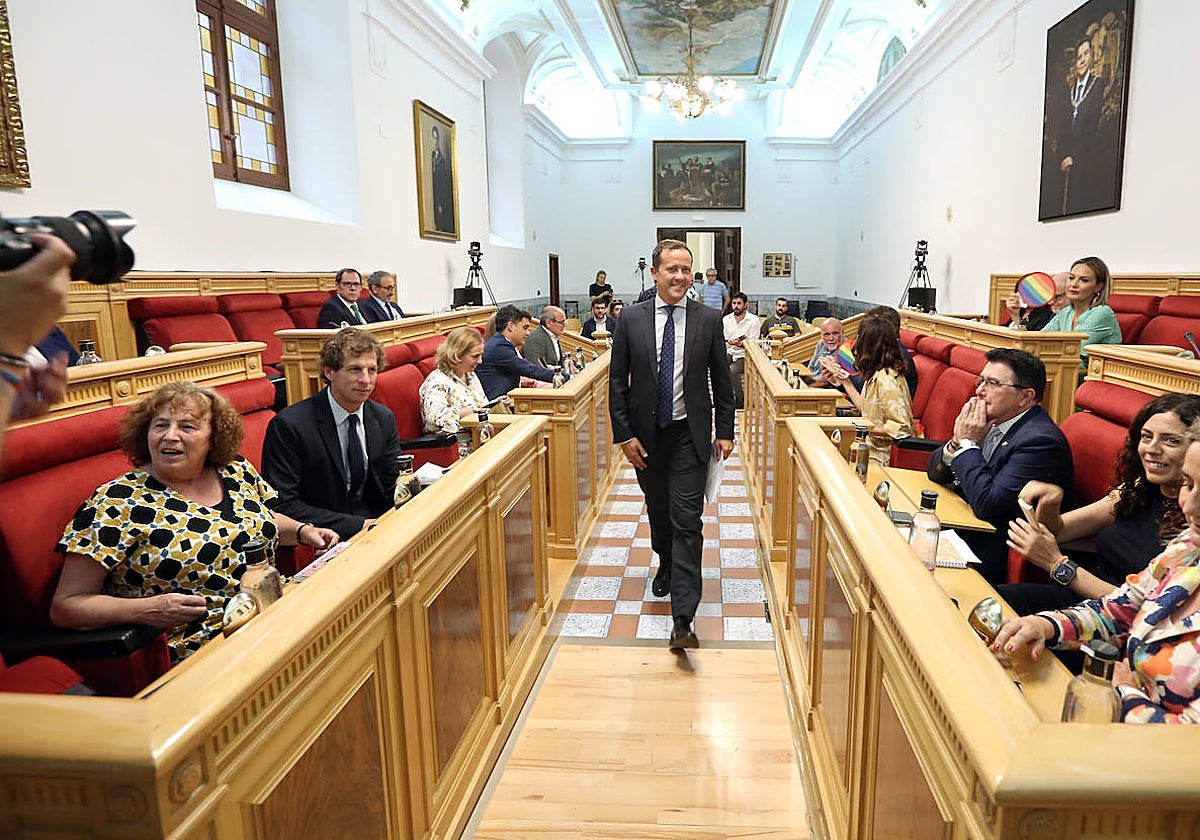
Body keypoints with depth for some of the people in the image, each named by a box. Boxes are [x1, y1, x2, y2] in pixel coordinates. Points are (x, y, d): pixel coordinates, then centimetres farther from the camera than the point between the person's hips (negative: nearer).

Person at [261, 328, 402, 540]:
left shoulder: (384, 419, 6)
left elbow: (391, 489, 10)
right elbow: (282, 505, -15)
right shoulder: (289, 425, -12)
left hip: (373, 524, 7)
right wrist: (356, 524, -21)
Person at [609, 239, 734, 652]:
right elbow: (617, 381, 0)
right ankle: (666, 565, 50)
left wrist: (725, 431, 1)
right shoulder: (631, 319, -2)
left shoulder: (709, 319, -2)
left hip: (690, 435, -2)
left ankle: (682, 620, -6)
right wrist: (624, 435, -5)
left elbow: (722, 380, 4)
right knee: (658, 511, 19)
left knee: (686, 521, -6)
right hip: (646, 434, 2)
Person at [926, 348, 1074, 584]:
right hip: (963, 533, 8)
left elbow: (986, 504, -27)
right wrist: (957, 441, -12)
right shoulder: (988, 421, 4)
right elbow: (935, 473, 9)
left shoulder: (1041, 441, -21)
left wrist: (968, 444, -18)